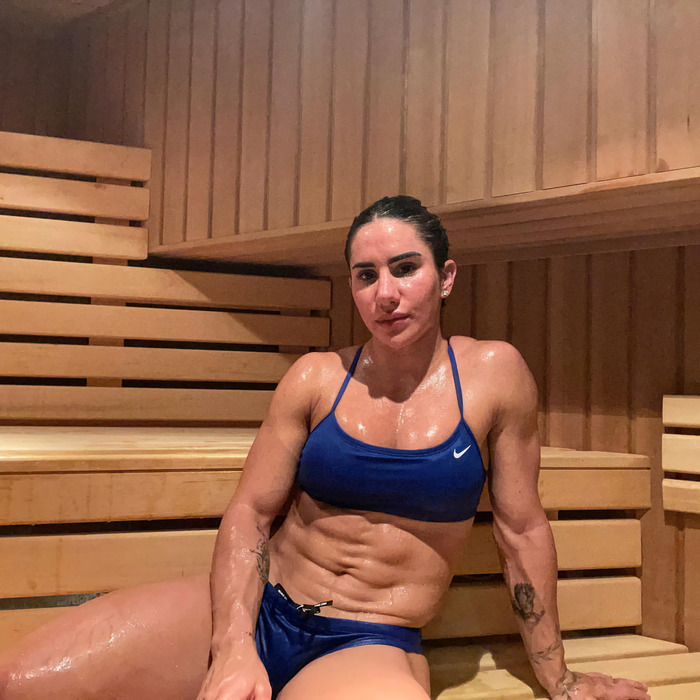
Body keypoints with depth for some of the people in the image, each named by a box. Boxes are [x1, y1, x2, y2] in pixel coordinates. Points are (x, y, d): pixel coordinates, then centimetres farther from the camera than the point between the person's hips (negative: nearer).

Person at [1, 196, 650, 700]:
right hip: (260, 608, 2)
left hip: (372, 647, -1)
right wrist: (233, 647, -15)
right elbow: (250, 511, 1)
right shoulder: (316, 379, 2)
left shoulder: (494, 373, -2)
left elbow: (522, 529, 4)